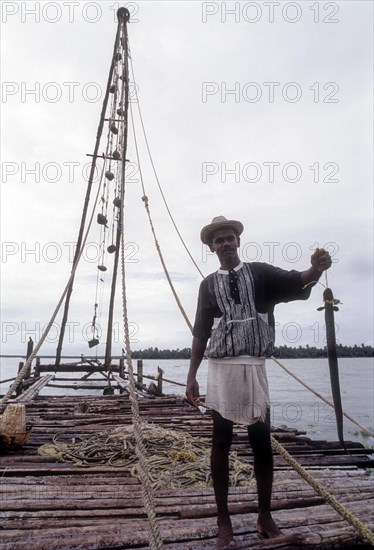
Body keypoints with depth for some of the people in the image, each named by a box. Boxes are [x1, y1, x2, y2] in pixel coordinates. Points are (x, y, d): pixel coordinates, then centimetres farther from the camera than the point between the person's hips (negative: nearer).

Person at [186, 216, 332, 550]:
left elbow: (296, 282, -13)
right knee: (221, 442, 6)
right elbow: (201, 332, 8)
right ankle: (224, 521, 20)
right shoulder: (209, 284, 8)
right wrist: (192, 375, 5)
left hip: (254, 367, 0)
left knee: (262, 442, 8)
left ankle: (265, 516, 27)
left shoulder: (260, 273, 5)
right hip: (220, 368, 1)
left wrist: (316, 269, -35)